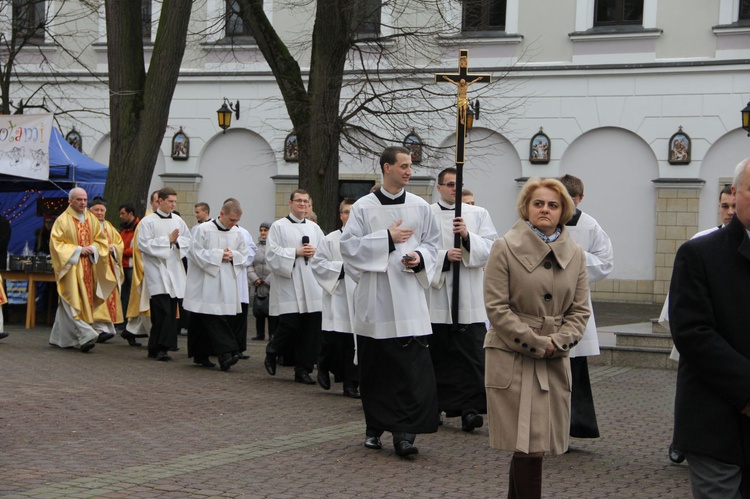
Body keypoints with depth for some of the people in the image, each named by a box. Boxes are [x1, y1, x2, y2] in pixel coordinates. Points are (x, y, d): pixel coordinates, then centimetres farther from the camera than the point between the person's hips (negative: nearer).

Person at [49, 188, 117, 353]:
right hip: (70, 267, -5)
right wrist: (78, 250, -15)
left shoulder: (92, 219, 9)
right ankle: (86, 335, -22)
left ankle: (60, 337, 20)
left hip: (88, 268, 5)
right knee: (73, 301, -15)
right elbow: (56, 243, -9)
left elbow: (101, 240, 13)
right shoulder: (63, 220, -5)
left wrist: (92, 249, -8)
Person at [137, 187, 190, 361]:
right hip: (157, 270, -5)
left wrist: (177, 241, -6)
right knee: (163, 311, -12)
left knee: (171, 311, 3)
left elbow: (188, 240, 15)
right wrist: (167, 239, -10)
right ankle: (159, 348, -6)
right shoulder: (148, 221, -3)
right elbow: (144, 244, -11)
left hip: (175, 270, 5)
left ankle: (156, 348, 11)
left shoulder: (177, 220, 12)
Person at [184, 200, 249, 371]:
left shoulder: (237, 234, 10)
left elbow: (244, 255, 15)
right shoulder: (204, 230, -5)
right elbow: (196, 253, -9)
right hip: (206, 285, -5)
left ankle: (201, 355, 14)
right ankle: (226, 353, -22)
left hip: (227, 286, 5)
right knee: (214, 320, -13)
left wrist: (232, 256, -6)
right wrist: (219, 255, -12)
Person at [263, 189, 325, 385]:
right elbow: (272, 253, -5)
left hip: (312, 286, 5)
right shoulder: (279, 227, 3)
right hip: (289, 285, -5)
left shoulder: (314, 228, 18)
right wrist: (296, 252, -11)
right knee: (290, 325, -10)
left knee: (311, 329, 0)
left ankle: (303, 370, 9)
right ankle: (271, 353, 19)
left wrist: (315, 252, -3)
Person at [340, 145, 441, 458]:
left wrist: (420, 258, -8)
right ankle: (375, 427, 20)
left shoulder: (420, 207, 8)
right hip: (374, 298, 0)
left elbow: (432, 243, 13)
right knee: (374, 368, 7)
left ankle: (405, 431, -8)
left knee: (413, 367, -10)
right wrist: (387, 238, -9)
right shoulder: (364, 207, 3)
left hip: (408, 297, 1)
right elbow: (348, 245, -3)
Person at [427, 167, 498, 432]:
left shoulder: (478, 214, 12)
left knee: (471, 355, -8)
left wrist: (468, 237, -14)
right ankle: (434, 407, 17)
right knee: (438, 355, 5)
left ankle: (469, 409, -10)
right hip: (436, 295, 0)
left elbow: (491, 248, 2)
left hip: (469, 298, 0)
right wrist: (444, 257, -14)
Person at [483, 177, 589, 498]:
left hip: (555, 362, 4)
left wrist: (558, 342, -7)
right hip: (513, 360, -4)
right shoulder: (505, 248, -3)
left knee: (530, 446, 6)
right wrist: (536, 343, -11)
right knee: (528, 446, -8)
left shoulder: (575, 254, 10)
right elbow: (497, 308, -8)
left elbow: (580, 309, 9)